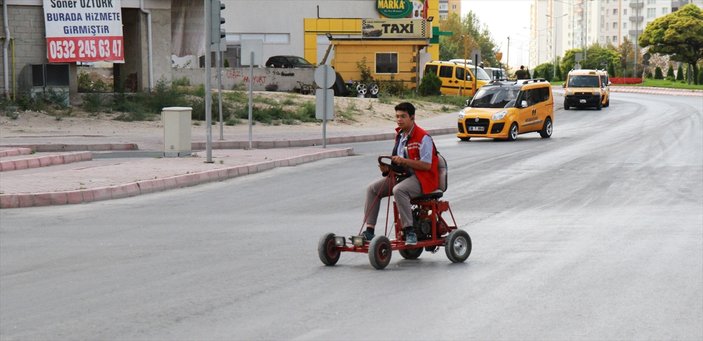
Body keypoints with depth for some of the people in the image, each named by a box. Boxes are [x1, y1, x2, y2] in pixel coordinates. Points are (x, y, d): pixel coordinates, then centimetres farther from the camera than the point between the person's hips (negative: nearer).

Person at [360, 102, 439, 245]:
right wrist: (387, 168, -2)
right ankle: (369, 230, -9)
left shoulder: (423, 137, -14)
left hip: (422, 178, -9)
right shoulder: (399, 136, 14)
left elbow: (426, 165, -20)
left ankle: (410, 232, -34)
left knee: (399, 190, -37)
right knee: (372, 188, -5)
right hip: (403, 175, 9)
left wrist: (403, 161, -26)